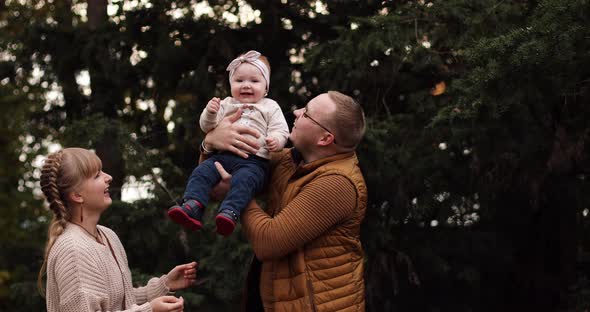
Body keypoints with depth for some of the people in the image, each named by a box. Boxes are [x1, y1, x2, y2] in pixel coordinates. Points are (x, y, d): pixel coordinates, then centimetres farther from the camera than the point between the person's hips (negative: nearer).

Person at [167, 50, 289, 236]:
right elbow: (207, 127, 20)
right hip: (223, 155, 4)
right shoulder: (226, 104, 24)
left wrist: (275, 141, -18)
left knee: (243, 179, -35)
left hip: (254, 160, -4)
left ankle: (229, 212, -53)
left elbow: (281, 131, 6)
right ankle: (192, 208, -36)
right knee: (201, 172, -21)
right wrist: (210, 113, -3)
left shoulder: (270, 107, 15)